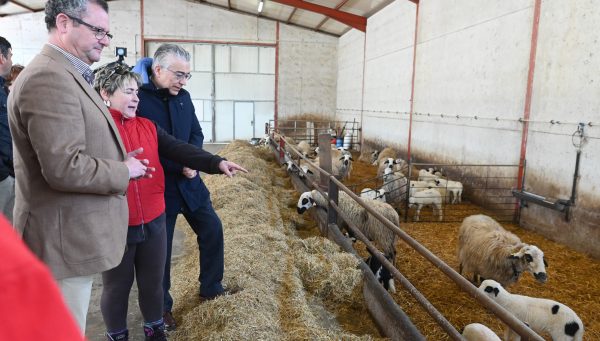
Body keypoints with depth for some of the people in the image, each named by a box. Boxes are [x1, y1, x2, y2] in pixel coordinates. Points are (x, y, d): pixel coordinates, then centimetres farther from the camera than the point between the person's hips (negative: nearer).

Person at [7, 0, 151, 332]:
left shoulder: (68, 74, 12)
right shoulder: (49, 78, -22)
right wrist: (123, 171, -14)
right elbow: (64, 168, -28)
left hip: (75, 230, 10)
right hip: (65, 237, -10)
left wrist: (119, 162, 4)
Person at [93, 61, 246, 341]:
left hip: (153, 222, 4)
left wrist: (216, 163, -16)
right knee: (117, 286, 15)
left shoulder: (148, 127, 6)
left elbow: (179, 150, -4)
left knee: (153, 281, 18)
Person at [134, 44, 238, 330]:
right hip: (156, 188, -6)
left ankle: (210, 288, 34)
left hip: (189, 182, 7)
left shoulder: (183, 97, 5)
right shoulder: (137, 98, -17)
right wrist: (178, 166, -18)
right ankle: (162, 306, 29)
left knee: (212, 229, 14)